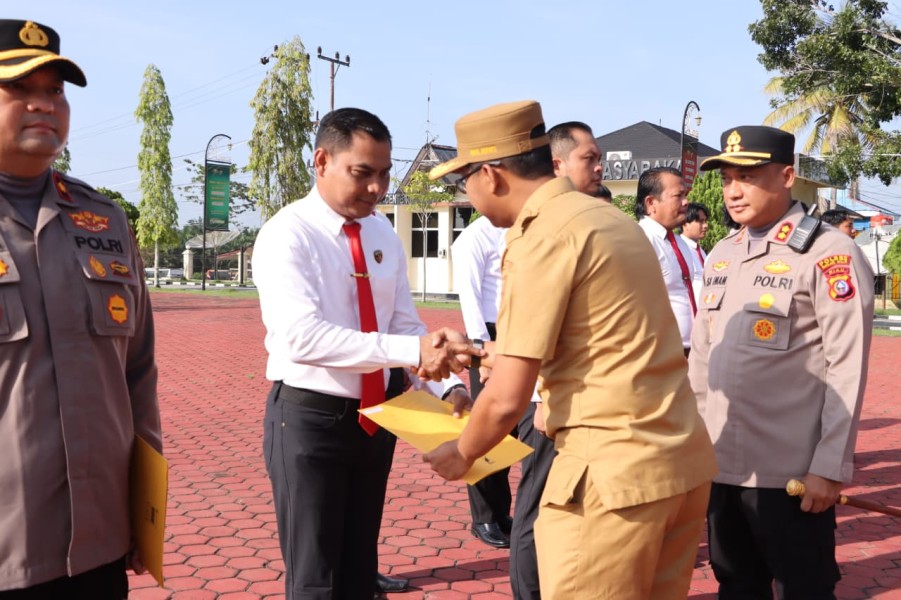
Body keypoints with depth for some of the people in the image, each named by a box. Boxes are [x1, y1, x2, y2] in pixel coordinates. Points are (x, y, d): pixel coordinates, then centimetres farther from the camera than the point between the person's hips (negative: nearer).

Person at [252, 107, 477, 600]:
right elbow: (303, 335, -29)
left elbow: (405, 324, 3)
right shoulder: (287, 235, -16)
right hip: (309, 420, -6)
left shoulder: (384, 235, 4)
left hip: (376, 419, 6)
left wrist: (448, 385, -15)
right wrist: (411, 351, -36)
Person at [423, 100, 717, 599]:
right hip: (684, 458, 9)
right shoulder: (607, 216, 12)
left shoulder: (540, 239, -15)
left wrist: (461, 453, 5)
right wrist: (513, 352, 35)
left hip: (613, 472, -9)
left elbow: (507, 400, -15)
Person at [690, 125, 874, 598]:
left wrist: (829, 467, -15)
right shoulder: (721, 254, 10)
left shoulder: (829, 254, -10)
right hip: (719, 463, 6)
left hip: (792, 472, -6)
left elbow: (847, 370, -14)